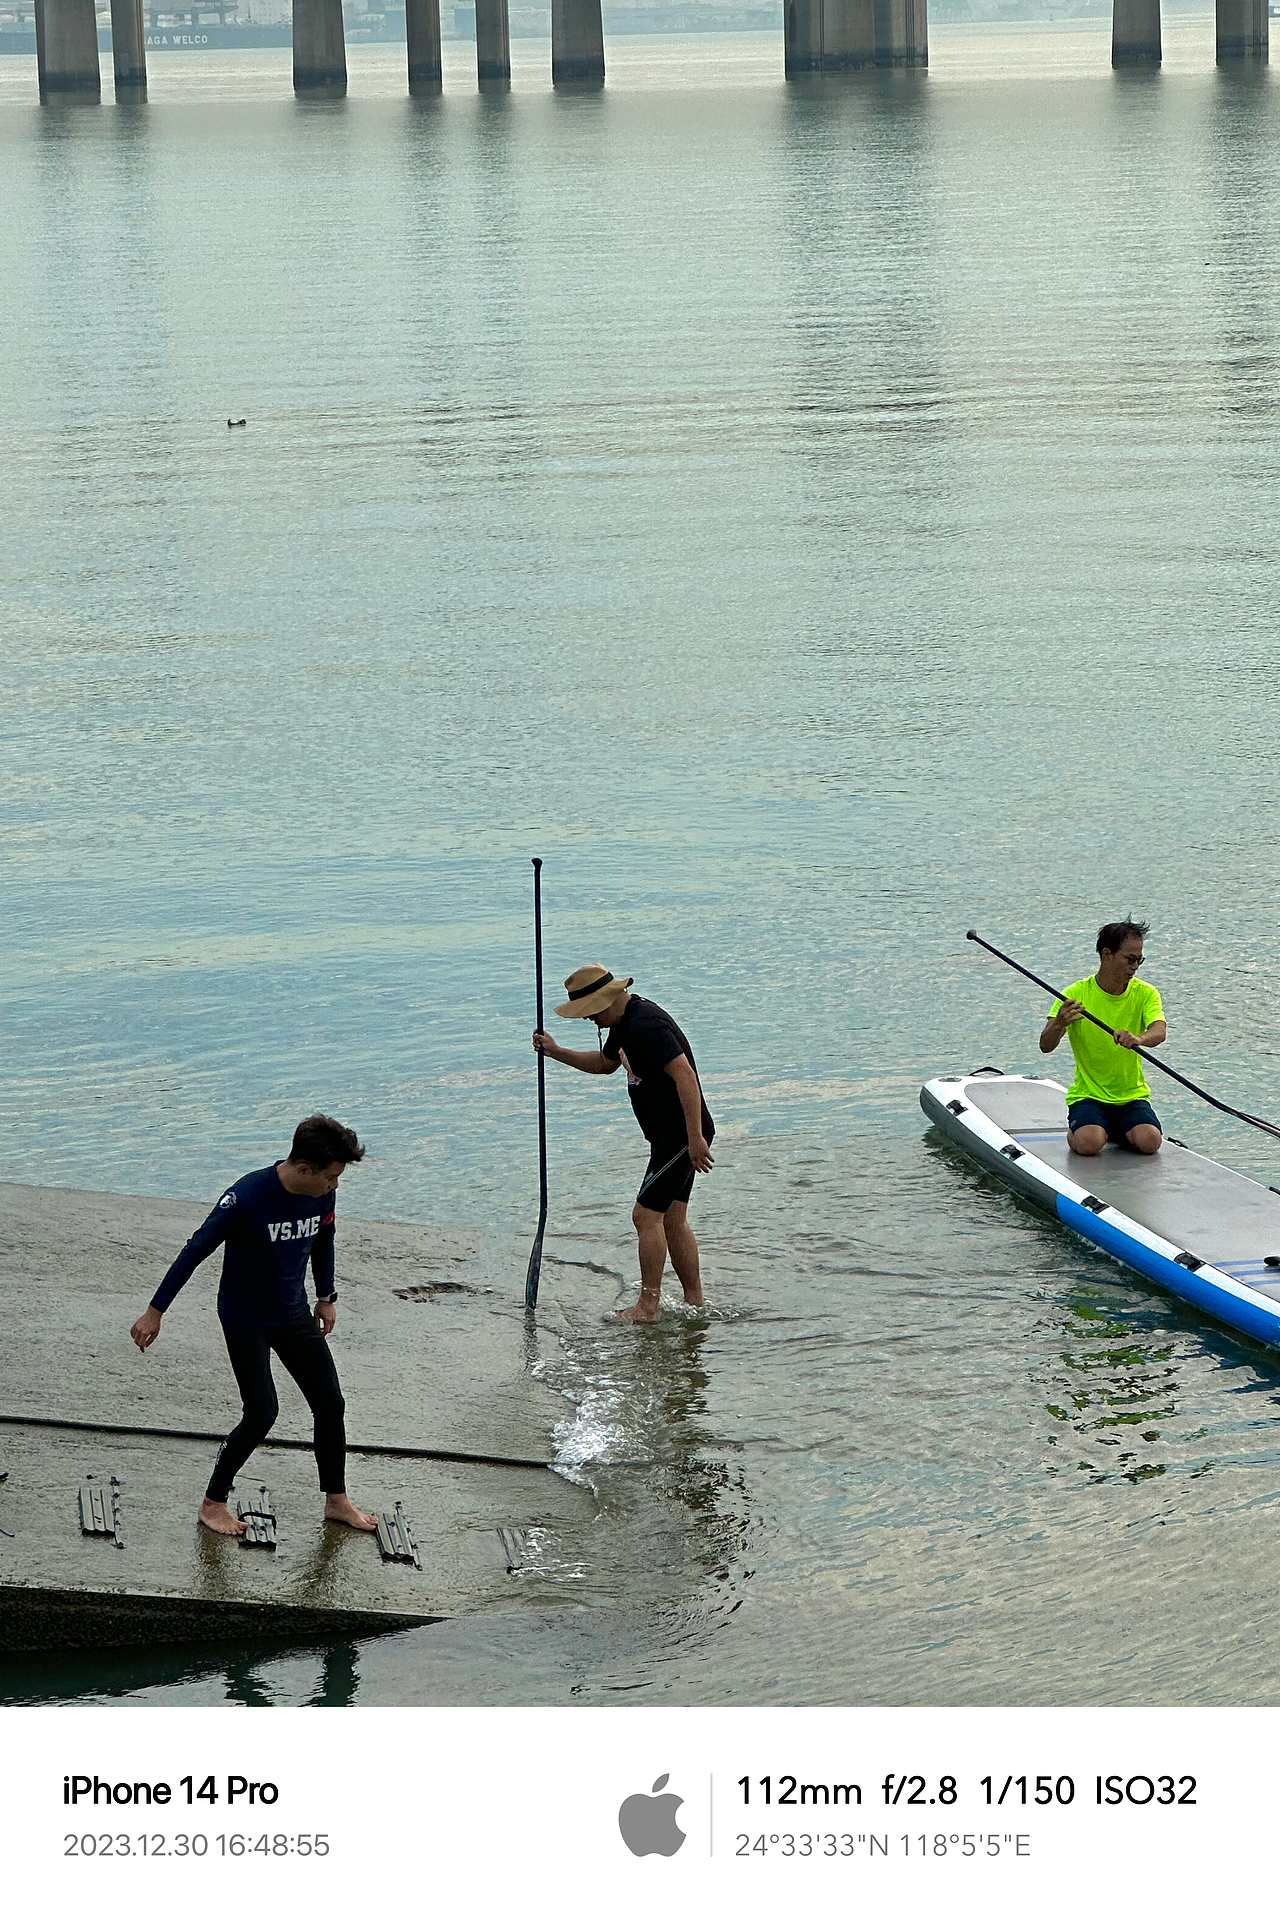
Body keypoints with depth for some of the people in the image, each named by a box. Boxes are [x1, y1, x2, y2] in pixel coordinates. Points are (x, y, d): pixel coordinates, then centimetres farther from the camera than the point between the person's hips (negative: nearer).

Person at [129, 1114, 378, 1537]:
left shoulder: (322, 1196, -9)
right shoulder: (249, 1196, -27)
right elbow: (196, 1250, -22)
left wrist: (327, 1298, 23)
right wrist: (156, 1311, -19)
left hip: (293, 1313, 6)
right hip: (244, 1318, -6)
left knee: (330, 1404, 6)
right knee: (262, 1414, -11)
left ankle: (337, 1501, 23)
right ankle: (212, 1505, 5)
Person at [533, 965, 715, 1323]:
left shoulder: (646, 1025, -22)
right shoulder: (624, 1023, 12)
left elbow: (684, 1075, -29)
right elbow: (605, 1063, 32)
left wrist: (695, 1139, -31)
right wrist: (556, 1052, 20)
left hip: (683, 1135, -11)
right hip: (670, 1135, 11)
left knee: (646, 1215, -9)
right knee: (672, 1219, 12)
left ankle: (648, 1305, -4)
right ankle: (694, 1301, 17)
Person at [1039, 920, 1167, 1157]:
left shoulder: (1145, 994, 0)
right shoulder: (1077, 994, -6)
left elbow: (1159, 1032, -20)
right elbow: (1046, 1046, -13)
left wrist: (1138, 1038, -44)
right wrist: (1059, 1024, -36)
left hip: (1132, 1096, 2)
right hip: (1087, 1095, -2)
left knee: (1150, 1141, -25)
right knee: (1088, 1144, -30)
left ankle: (1117, 1131, 10)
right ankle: (1074, 1130, 8)